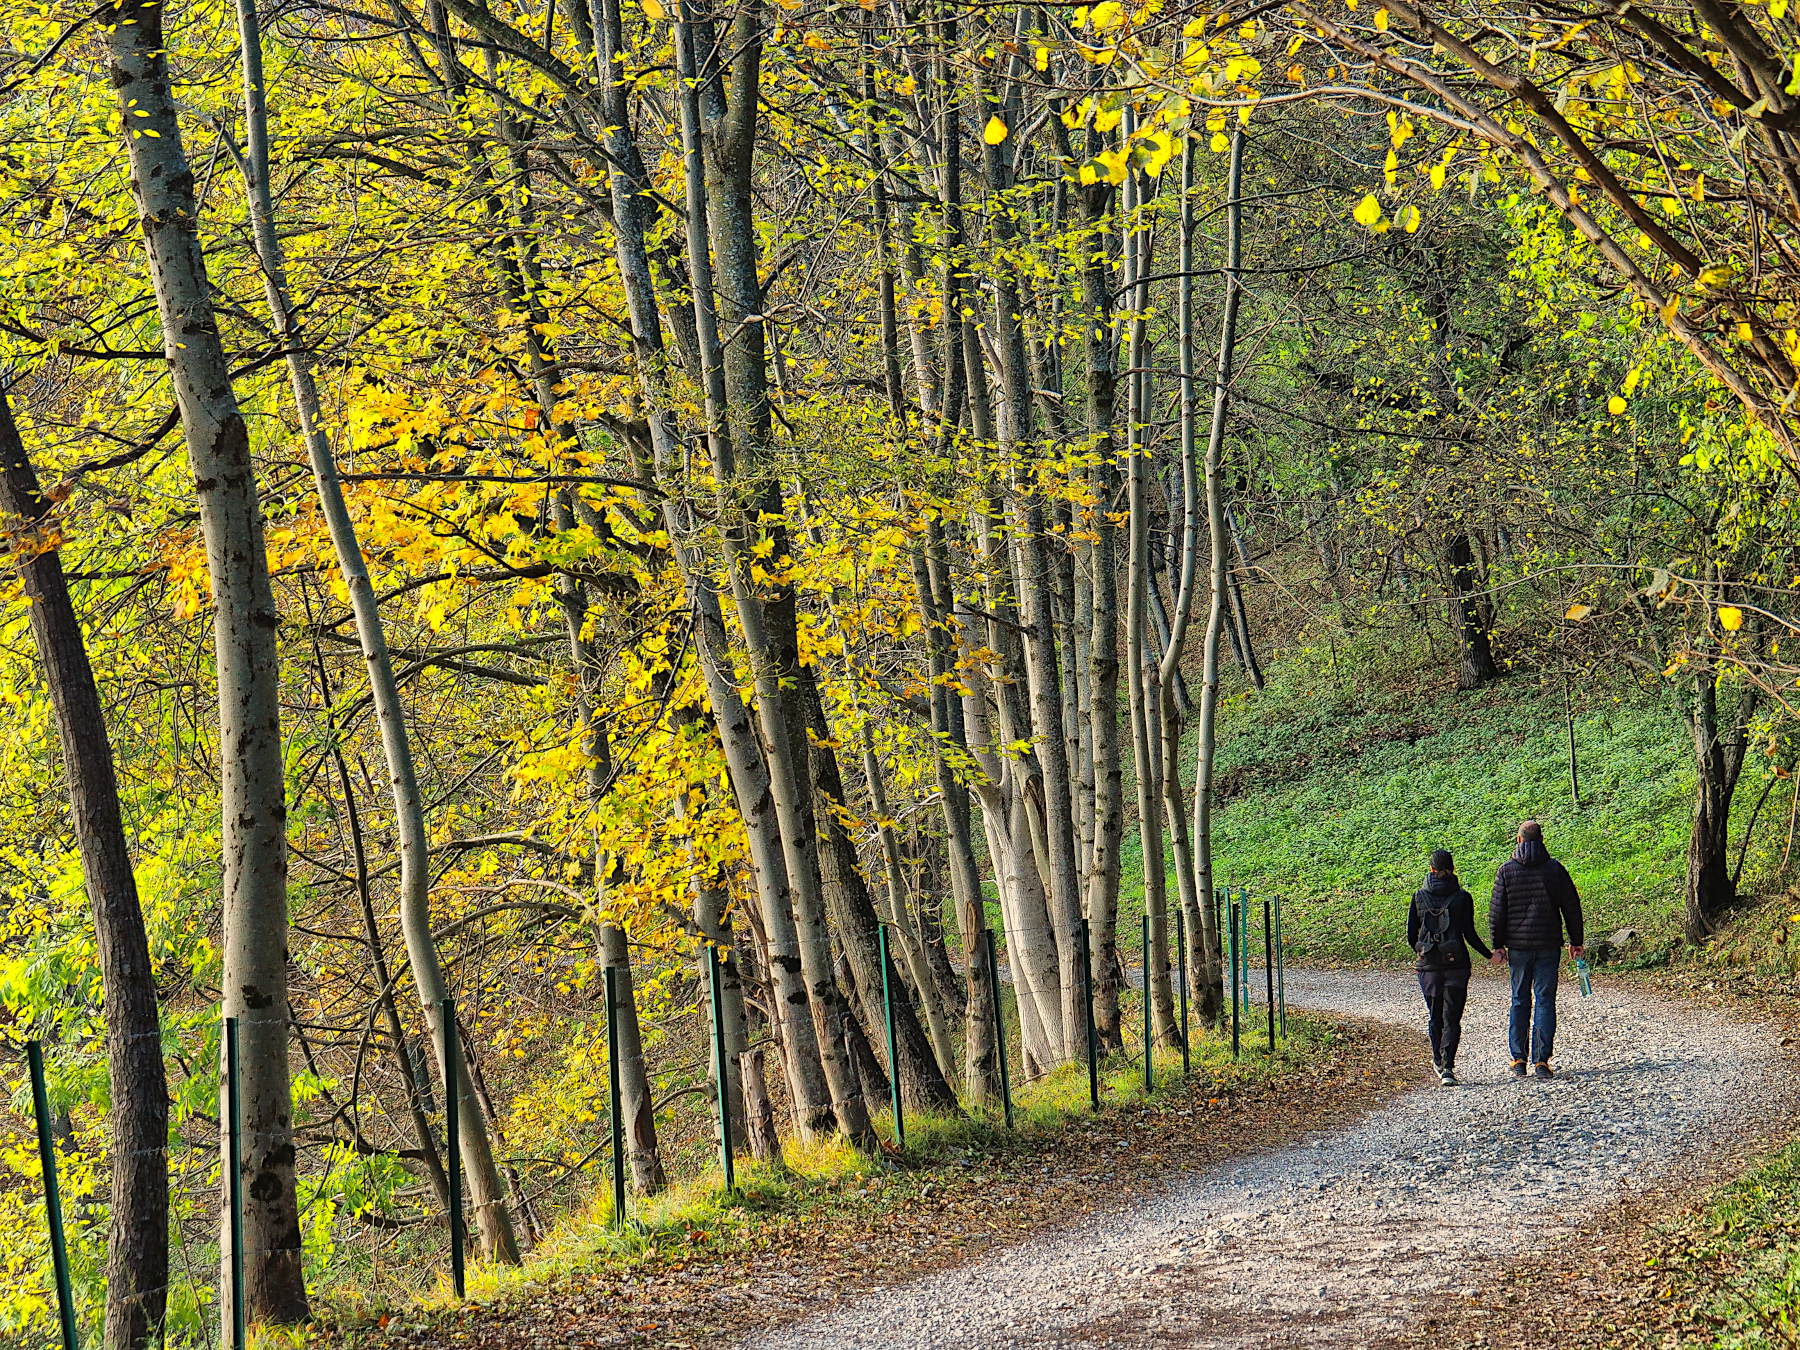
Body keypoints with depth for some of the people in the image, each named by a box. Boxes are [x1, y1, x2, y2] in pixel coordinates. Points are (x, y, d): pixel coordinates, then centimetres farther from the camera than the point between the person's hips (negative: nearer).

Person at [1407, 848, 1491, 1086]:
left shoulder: (1420, 897, 1)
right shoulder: (1462, 897, -5)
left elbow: (1410, 935, 3)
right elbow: (1470, 934, -7)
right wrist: (1490, 954, 7)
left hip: (1428, 964, 2)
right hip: (1456, 964, -2)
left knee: (1434, 1015, 19)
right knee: (1451, 1018, 1)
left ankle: (1438, 1061, 29)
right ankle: (1448, 1067, -13)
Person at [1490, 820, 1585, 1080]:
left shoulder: (1506, 870, -2)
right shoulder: (1555, 869, -1)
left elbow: (1497, 911, -2)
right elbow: (1571, 907, 3)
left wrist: (1498, 945, 5)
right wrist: (1576, 941, 12)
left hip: (1518, 946, 0)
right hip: (1548, 946, 0)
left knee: (1519, 1001, 10)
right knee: (1545, 1001, 2)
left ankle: (1518, 1059, 7)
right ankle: (1541, 1061, -4)